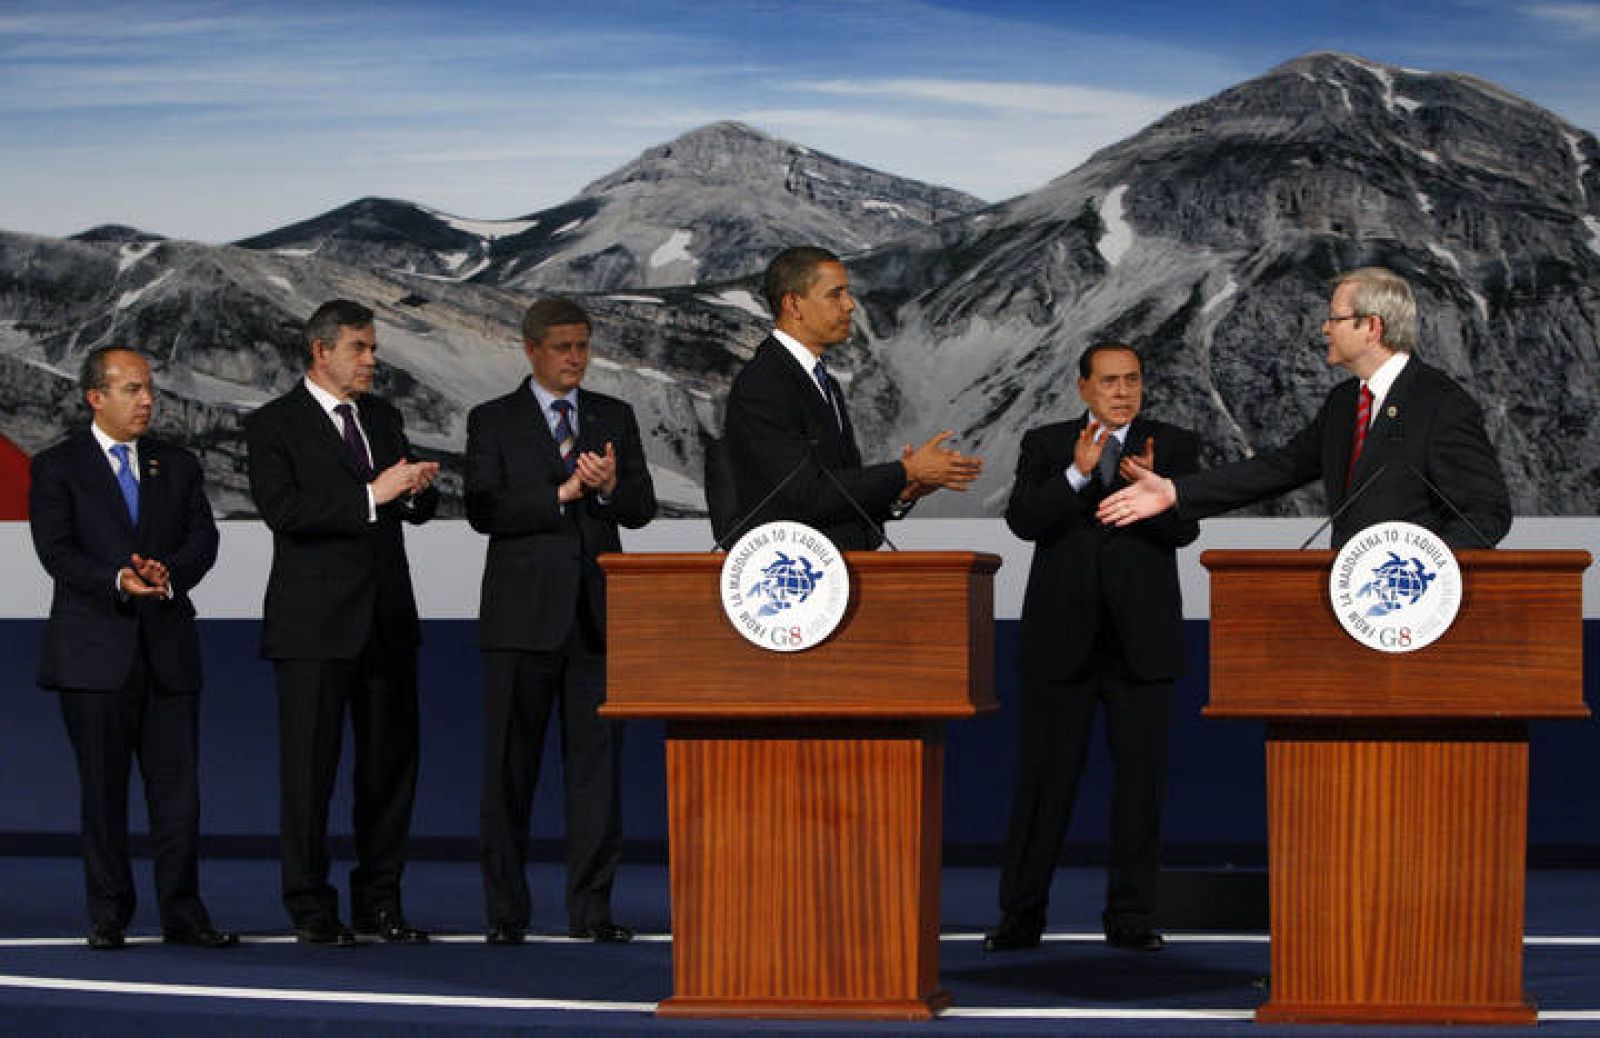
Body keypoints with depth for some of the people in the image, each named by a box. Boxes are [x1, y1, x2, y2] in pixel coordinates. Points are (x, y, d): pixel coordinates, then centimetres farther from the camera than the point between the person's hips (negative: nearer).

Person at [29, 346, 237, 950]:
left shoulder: (177, 466, 14)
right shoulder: (57, 468, 3)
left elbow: (203, 539, 3)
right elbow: (57, 550, -8)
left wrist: (169, 574, -17)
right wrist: (116, 580, -23)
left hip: (169, 650, 3)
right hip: (95, 650, -3)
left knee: (177, 786, 0)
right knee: (103, 788, 2)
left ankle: (182, 912, 5)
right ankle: (108, 915, 9)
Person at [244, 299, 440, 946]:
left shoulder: (383, 418, 15)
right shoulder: (273, 425, -4)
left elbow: (417, 508, 16)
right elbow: (284, 510, -17)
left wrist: (417, 490, -8)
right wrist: (370, 496, -22)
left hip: (387, 619, 6)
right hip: (315, 625, -6)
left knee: (390, 763, 7)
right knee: (309, 766, -3)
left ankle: (379, 903, 15)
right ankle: (311, 909, 3)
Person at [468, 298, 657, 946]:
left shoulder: (615, 419, 14)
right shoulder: (492, 422, 4)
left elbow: (642, 507, 6)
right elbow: (483, 510, -8)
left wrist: (610, 487, -15)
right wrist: (561, 494, -14)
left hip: (596, 614, 2)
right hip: (523, 616, -2)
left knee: (596, 759, -1)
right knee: (510, 765, 0)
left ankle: (591, 910, 2)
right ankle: (506, 912, 6)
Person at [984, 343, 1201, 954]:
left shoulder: (1173, 446, 5)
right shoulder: (1045, 445, 6)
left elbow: (1185, 530, -9)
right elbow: (1023, 520, -9)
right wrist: (1077, 474, -23)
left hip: (1141, 643, 0)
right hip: (1061, 642, 0)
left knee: (1141, 782, 3)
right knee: (1043, 778, 2)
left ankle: (1130, 916, 10)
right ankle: (1021, 915, 8)